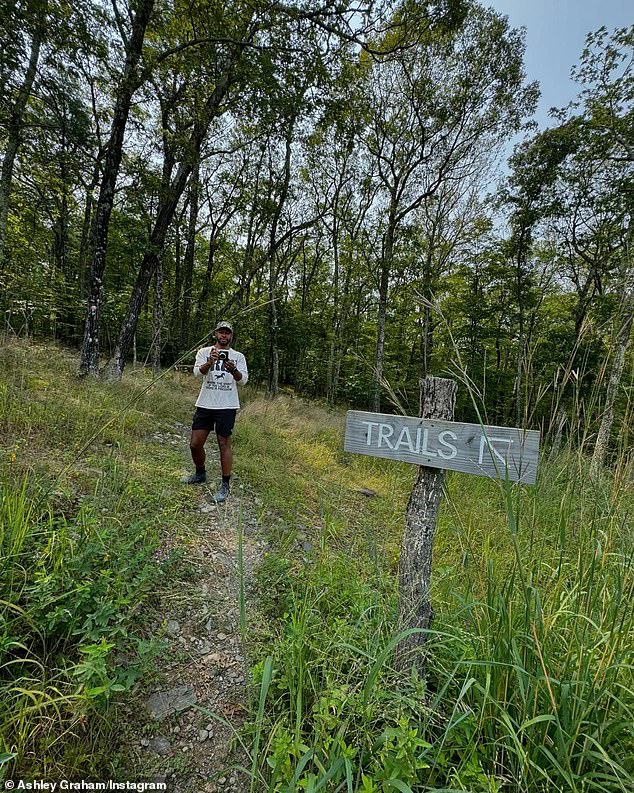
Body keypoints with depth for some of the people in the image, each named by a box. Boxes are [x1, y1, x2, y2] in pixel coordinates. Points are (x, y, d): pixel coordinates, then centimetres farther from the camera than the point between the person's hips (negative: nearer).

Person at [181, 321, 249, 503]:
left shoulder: (238, 356, 6)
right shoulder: (204, 352, 8)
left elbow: (243, 379, -6)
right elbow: (198, 372, -8)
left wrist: (233, 370, -28)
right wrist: (210, 362, -28)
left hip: (227, 406, -2)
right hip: (205, 404, 2)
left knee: (224, 444, 0)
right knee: (195, 444, 7)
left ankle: (226, 485, 11)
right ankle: (200, 474, 33)